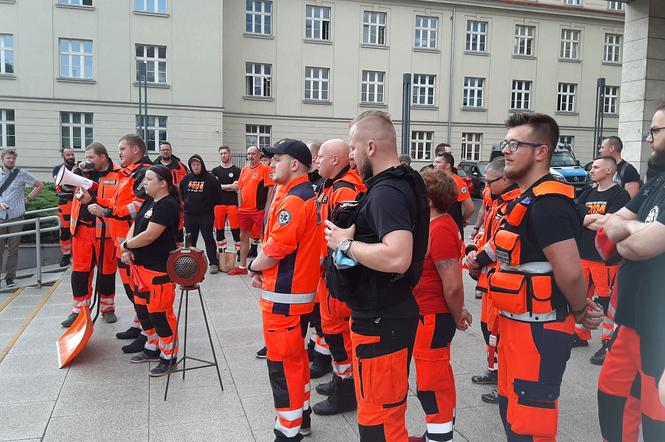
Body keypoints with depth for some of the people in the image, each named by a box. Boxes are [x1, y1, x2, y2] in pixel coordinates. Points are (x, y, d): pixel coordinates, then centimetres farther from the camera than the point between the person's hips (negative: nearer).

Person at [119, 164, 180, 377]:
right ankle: (153, 348, 34)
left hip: (159, 269, -10)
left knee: (160, 313, -2)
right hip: (142, 266, 10)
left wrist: (125, 245, -8)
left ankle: (168, 356, 12)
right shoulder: (149, 202, 13)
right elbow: (135, 226, 13)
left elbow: (149, 235, -22)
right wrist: (128, 249, -5)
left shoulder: (167, 206, -17)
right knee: (142, 309, 18)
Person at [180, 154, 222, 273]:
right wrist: (186, 204, 15)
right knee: (190, 240, 11)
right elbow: (181, 193, 21)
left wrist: (210, 206, 0)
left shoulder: (210, 178, -7)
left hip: (206, 215, -4)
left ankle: (213, 263, 4)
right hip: (189, 215, 5)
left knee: (208, 239, -1)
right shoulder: (186, 179, 7)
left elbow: (217, 195, -3)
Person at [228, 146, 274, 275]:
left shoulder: (265, 169, -7)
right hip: (244, 210, 7)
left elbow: (270, 189, -11)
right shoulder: (244, 169, 12)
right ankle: (242, 266, 24)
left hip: (259, 210, -7)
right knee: (243, 237, 13)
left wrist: (267, 208, -14)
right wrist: (240, 205, 12)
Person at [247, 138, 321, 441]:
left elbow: (274, 251, -21)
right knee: (296, 354, 21)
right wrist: (263, 269, 2)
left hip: (284, 295, -10)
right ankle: (302, 416, 36)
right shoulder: (310, 196, 10)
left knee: (282, 362, 0)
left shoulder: (292, 201, -20)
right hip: (302, 289, 10)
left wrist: (254, 266, -1)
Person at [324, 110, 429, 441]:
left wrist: (346, 243, -22)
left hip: (381, 321, -10)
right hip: (394, 311, 10)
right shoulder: (403, 184, 9)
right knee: (390, 407, 25)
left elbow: (397, 257, -35)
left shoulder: (386, 192, -21)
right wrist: (352, 236, 10)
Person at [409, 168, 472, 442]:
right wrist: (456, 311, 17)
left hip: (432, 318, -10)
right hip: (430, 313, 10)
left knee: (431, 383, 2)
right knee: (438, 378, 22)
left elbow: (453, 285, -24)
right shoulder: (439, 224, 8)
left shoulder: (439, 230, -23)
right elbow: (449, 279, 16)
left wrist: (457, 317, -10)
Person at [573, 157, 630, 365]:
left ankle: (608, 342, 7)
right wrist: (597, 218, -10)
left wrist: (586, 219, -6)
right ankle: (581, 335, 28)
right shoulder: (587, 194, 15)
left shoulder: (619, 195, -7)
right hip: (583, 253, 7)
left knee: (605, 299, -2)